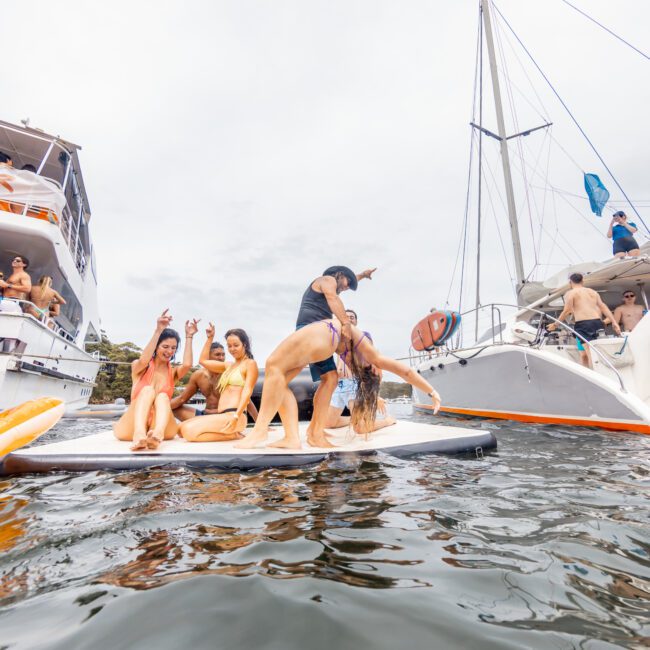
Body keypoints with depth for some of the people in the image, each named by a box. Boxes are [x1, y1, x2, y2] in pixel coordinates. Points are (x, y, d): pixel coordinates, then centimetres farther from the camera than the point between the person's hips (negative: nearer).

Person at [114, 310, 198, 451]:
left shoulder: (173, 372, 14)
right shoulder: (138, 367, 9)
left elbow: (187, 365, -10)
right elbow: (144, 360, -17)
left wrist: (189, 336, -6)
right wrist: (158, 330, -24)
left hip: (158, 425, 1)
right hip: (129, 428, -1)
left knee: (162, 396, -25)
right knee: (148, 390, -24)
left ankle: (158, 434, -56)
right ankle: (139, 433, -52)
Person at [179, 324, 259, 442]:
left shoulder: (250, 364, -2)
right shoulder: (228, 365, 22)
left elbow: (247, 391, -13)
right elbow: (203, 361, 29)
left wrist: (236, 416, -24)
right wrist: (210, 338, 24)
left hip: (233, 417, -9)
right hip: (222, 415, 9)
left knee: (189, 431, -22)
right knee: (182, 428, 3)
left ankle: (233, 435, -9)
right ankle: (229, 431, 0)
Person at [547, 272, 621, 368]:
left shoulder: (570, 293, 4)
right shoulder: (593, 292, 21)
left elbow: (567, 310, -8)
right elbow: (603, 307, 12)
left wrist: (555, 324, -2)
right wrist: (614, 322, 8)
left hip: (582, 324, -6)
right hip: (598, 322, 6)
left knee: (584, 354, -8)